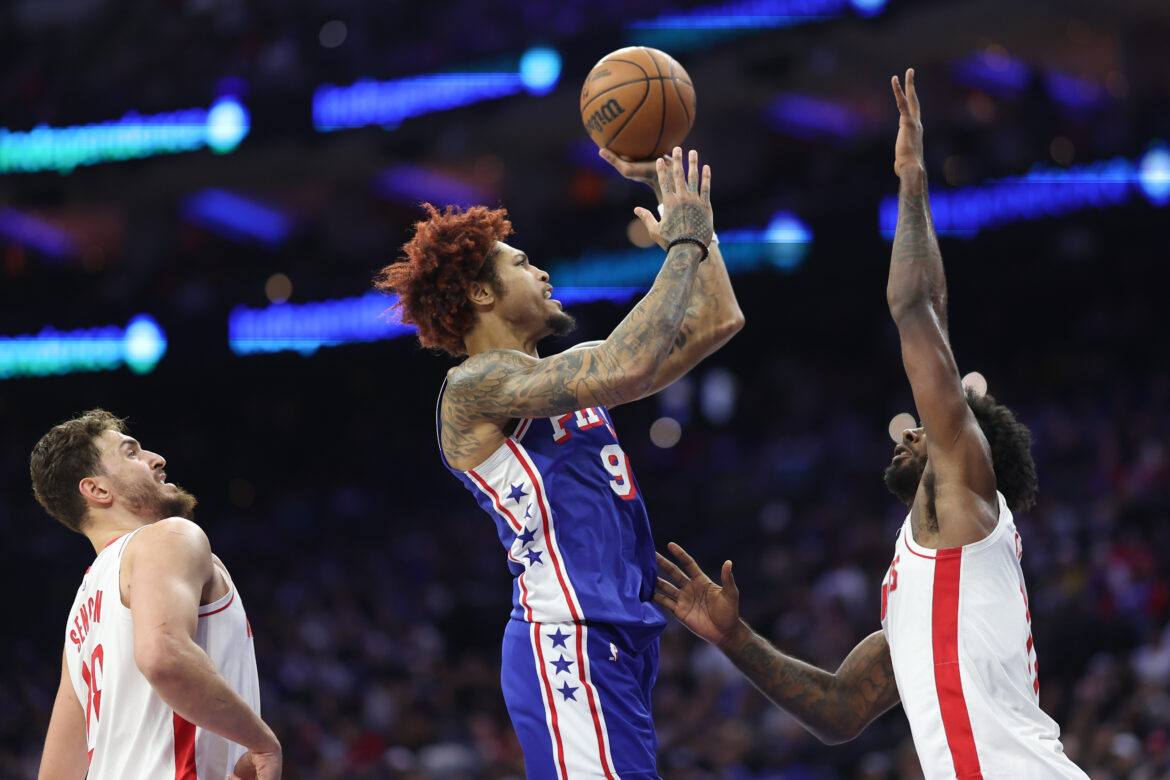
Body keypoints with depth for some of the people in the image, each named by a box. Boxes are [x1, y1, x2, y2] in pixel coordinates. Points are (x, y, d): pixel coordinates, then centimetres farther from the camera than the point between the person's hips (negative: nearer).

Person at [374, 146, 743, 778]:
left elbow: (717, 321, 22)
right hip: (568, 643, -10)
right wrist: (685, 241, -11)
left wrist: (675, 199, 17)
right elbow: (626, 368, -21)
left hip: (619, 643, 10)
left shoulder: (566, 373, 20)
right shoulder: (476, 386, -7)